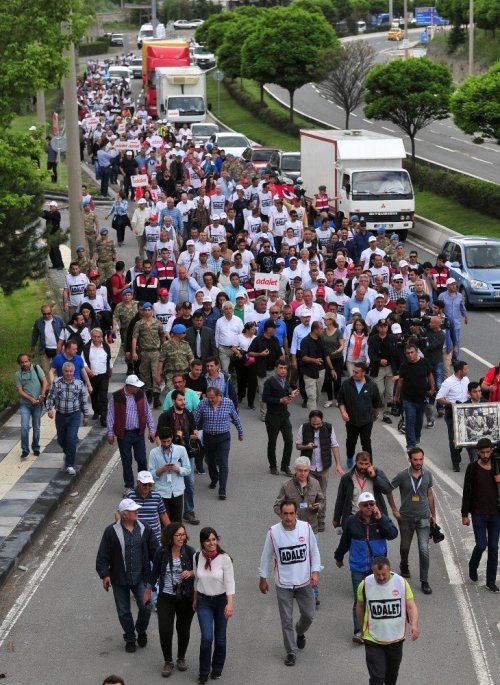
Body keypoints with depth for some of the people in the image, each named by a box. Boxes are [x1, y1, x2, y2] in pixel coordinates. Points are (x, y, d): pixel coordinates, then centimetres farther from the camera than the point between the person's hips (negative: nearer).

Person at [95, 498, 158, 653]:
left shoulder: (144, 529, 0)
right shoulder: (112, 531, -8)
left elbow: (154, 550, 7)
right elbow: (103, 555, -5)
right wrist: (105, 574, -10)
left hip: (140, 578, 1)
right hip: (119, 579, -1)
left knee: (146, 607, -7)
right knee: (124, 612, 9)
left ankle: (141, 631, 22)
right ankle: (129, 639, 28)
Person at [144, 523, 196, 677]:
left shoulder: (189, 551, -9)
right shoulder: (162, 552, -9)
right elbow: (155, 572, 5)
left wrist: (191, 573, -22)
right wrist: (148, 592, 14)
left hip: (186, 597, 0)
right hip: (166, 597, 0)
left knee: (184, 629, 11)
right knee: (165, 630, -7)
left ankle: (181, 658, 33)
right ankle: (168, 662, 13)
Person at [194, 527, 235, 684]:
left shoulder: (224, 559, -17)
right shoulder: (197, 557, -6)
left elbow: (230, 582, -17)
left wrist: (230, 604, -27)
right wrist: (195, 600, 16)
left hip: (221, 600, -1)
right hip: (204, 601, 1)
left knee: (220, 638, 10)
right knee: (207, 637, -10)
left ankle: (217, 668, 31)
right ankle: (204, 671, 7)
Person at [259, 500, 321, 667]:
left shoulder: (306, 528, -9)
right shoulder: (273, 532, -13)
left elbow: (314, 551, 3)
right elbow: (266, 556, 0)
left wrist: (315, 571, -6)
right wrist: (263, 578, 6)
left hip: (304, 582, 2)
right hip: (283, 584, -1)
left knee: (308, 615, 13)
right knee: (286, 620, 4)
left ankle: (300, 633, 45)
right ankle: (291, 652, 19)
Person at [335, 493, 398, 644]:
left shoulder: (382, 519, -3)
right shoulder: (352, 521, -3)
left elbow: (393, 534, -18)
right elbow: (345, 541, 10)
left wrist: (380, 519, -22)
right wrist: (339, 557, 22)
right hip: (358, 568, -1)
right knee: (359, 600, -4)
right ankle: (359, 631, -2)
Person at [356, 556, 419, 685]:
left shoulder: (402, 583, -10)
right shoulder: (365, 584, -11)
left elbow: (411, 605, -7)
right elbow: (360, 607, 5)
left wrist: (414, 624, -25)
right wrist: (362, 629, 15)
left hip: (396, 639, 2)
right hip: (373, 640, -2)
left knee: (392, 674, 20)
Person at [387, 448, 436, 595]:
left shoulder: (427, 474, -5)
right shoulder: (402, 476, -13)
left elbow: (430, 495, 8)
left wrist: (433, 515, 11)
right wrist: (394, 509, -1)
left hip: (423, 518, 0)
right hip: (406, 518, 0)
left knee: (424, 550, -9)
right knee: (405, 546, 19)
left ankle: (424, 581, 0)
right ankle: (404, 566, 50)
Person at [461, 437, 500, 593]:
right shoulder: (473, 468, -5)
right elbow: (467, 492, -4)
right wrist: (464, 514, -6)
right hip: (478, 514, -2)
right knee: (481, 545, -6)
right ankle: (473, 567, 25)